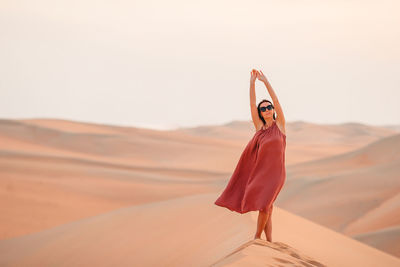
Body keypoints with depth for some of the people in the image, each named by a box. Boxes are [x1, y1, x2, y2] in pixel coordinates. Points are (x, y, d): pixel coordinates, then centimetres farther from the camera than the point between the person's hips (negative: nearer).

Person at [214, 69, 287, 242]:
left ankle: (257, 237, 2)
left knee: (264, 205, -13)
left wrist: (265, 81, -6)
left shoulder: (279, 124, 3)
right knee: (266, 208, 7)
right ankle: (269, 243, 14)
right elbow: (252, 104, 6)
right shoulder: (260, 127, 10)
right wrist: (252, 82, 1)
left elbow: (276, 101, -3)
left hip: (275, 172, -4)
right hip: (260, 171, 4)